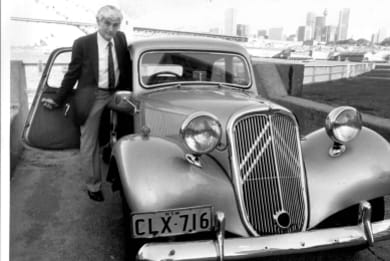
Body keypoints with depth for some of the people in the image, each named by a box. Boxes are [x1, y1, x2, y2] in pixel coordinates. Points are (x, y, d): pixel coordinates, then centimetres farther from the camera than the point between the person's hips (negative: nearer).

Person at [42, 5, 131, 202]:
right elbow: (72, 74, 0)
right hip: (92, 97, -3)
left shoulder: (121, 38, 4)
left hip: (116, 95, 3)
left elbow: (127, 67, 12)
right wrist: (57, 100, 2)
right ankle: (93, 186, 17)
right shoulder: (82, 43, -6)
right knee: (89, 143, 3)